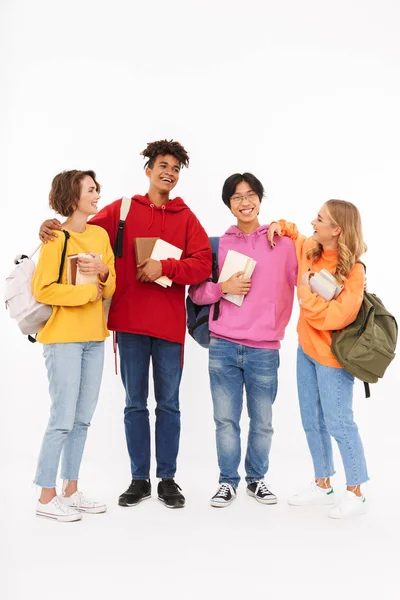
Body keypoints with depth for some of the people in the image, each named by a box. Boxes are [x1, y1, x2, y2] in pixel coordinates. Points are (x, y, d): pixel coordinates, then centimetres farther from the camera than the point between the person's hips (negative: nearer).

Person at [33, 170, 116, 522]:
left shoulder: (101, 235, 9)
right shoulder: (56, 238, -10)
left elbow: (110, 288, 10)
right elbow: (43, 290, -16)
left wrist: (103, 273, -11)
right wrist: (87, 291, -13)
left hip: (94, 337, 7)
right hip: (63, 338, -7)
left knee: (82, 420, 11)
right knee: (63, 420, -3)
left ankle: (71, 491, 22)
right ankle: (47, 497, 10)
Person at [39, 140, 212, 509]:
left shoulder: (185, 217, 6)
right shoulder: (123, 209, 7)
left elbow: (203, 263, -3)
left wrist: (165, 267, -16)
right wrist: (55, 228, -14)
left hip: (169, 323, 0)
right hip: (129, 321, 0)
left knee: (168, 403, 8)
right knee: (135, 403, 8)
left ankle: (167, 479, 20)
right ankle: (139, 479, 21)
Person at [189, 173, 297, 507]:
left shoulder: (283, 243, 3)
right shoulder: (219, 245, 7)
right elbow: (196, 293, 7)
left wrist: (278, 327, -5)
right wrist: (223, 288, -10)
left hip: (264, 350, -1)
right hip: (222, 347, 1)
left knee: (262, 421, 10)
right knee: (226, 420, 6)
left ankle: (257, 479, 28)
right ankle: (228, 481, 21)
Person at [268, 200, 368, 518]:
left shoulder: (353, 271, -19)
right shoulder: (309, 249, 1)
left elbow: (334, 316, -26)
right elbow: (293, 234, 23)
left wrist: (306, 291, -21)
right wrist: (279, 226, 2)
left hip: (332, 356, -7)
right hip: (306, 349, 8)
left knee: (338, 423, -1)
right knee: (312, 421, 14)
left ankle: (355, 493, 14)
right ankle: (323, 485, 29)